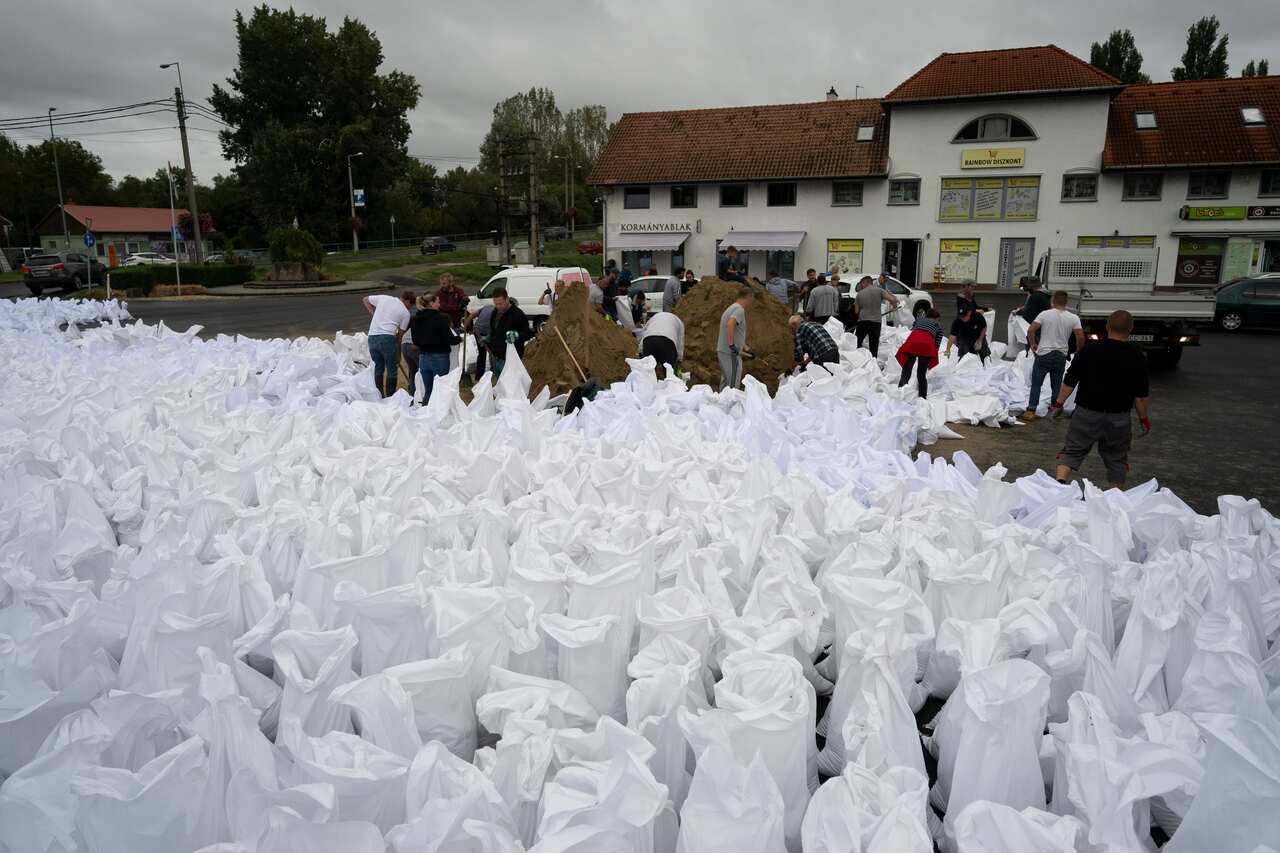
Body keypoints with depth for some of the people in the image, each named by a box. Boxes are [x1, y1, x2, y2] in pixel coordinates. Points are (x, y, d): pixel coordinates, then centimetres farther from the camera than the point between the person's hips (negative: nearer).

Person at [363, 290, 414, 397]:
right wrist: (398, 355, 13)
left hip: (372, 336, 5)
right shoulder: (405, 313, 6)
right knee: (392, 370, 6)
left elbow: (366, 299, 26)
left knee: (378, 367, 16)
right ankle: (390, 397, 7)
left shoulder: (383, 298, 15)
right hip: (387, 337, -5)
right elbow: (400, 334, 6)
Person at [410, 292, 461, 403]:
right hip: (439, 357, -6)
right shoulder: (441, 318, -13)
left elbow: (415, 341, 11)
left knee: (427, 390, 13)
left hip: (423, 357, 6)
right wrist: (459, 339, 6)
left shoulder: (415, 319, 6)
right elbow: (449, 339, -13)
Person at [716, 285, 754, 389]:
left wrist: (745, 347, 30)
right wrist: (732, 345, -29)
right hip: (731, 353, -10)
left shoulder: (731, 308, 20)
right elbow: (730, 325, -29)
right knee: (732, 386, -6)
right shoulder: (739, 309, -11)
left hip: (722, 351, 10)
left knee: (725, 384, 17)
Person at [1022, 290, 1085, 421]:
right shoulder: (1073, 318, -2)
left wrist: (1032, 344, 2)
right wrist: (1078, 350, 13)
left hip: (1043, 355, -2)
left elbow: (1031, 330, -13)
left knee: (1036, 384, 5)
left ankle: (1030, 411, 1)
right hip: (1061, 356, 2)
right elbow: (1081, 337, -6)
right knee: (1057, 386, 14)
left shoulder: (1045, 314, -7)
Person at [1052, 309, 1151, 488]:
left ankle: (1060, 481, -15)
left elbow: (1070, 382, -4)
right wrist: (1144, 418, 10)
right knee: (1116, 460, 14)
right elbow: (1142, 394, -1)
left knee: (1072, 451, 7)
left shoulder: (1088, 350, -6)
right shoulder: (1137, 357, -4)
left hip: (1086, 413, -1)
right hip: (1119, 418, 1)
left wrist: (1059, 403, 6)